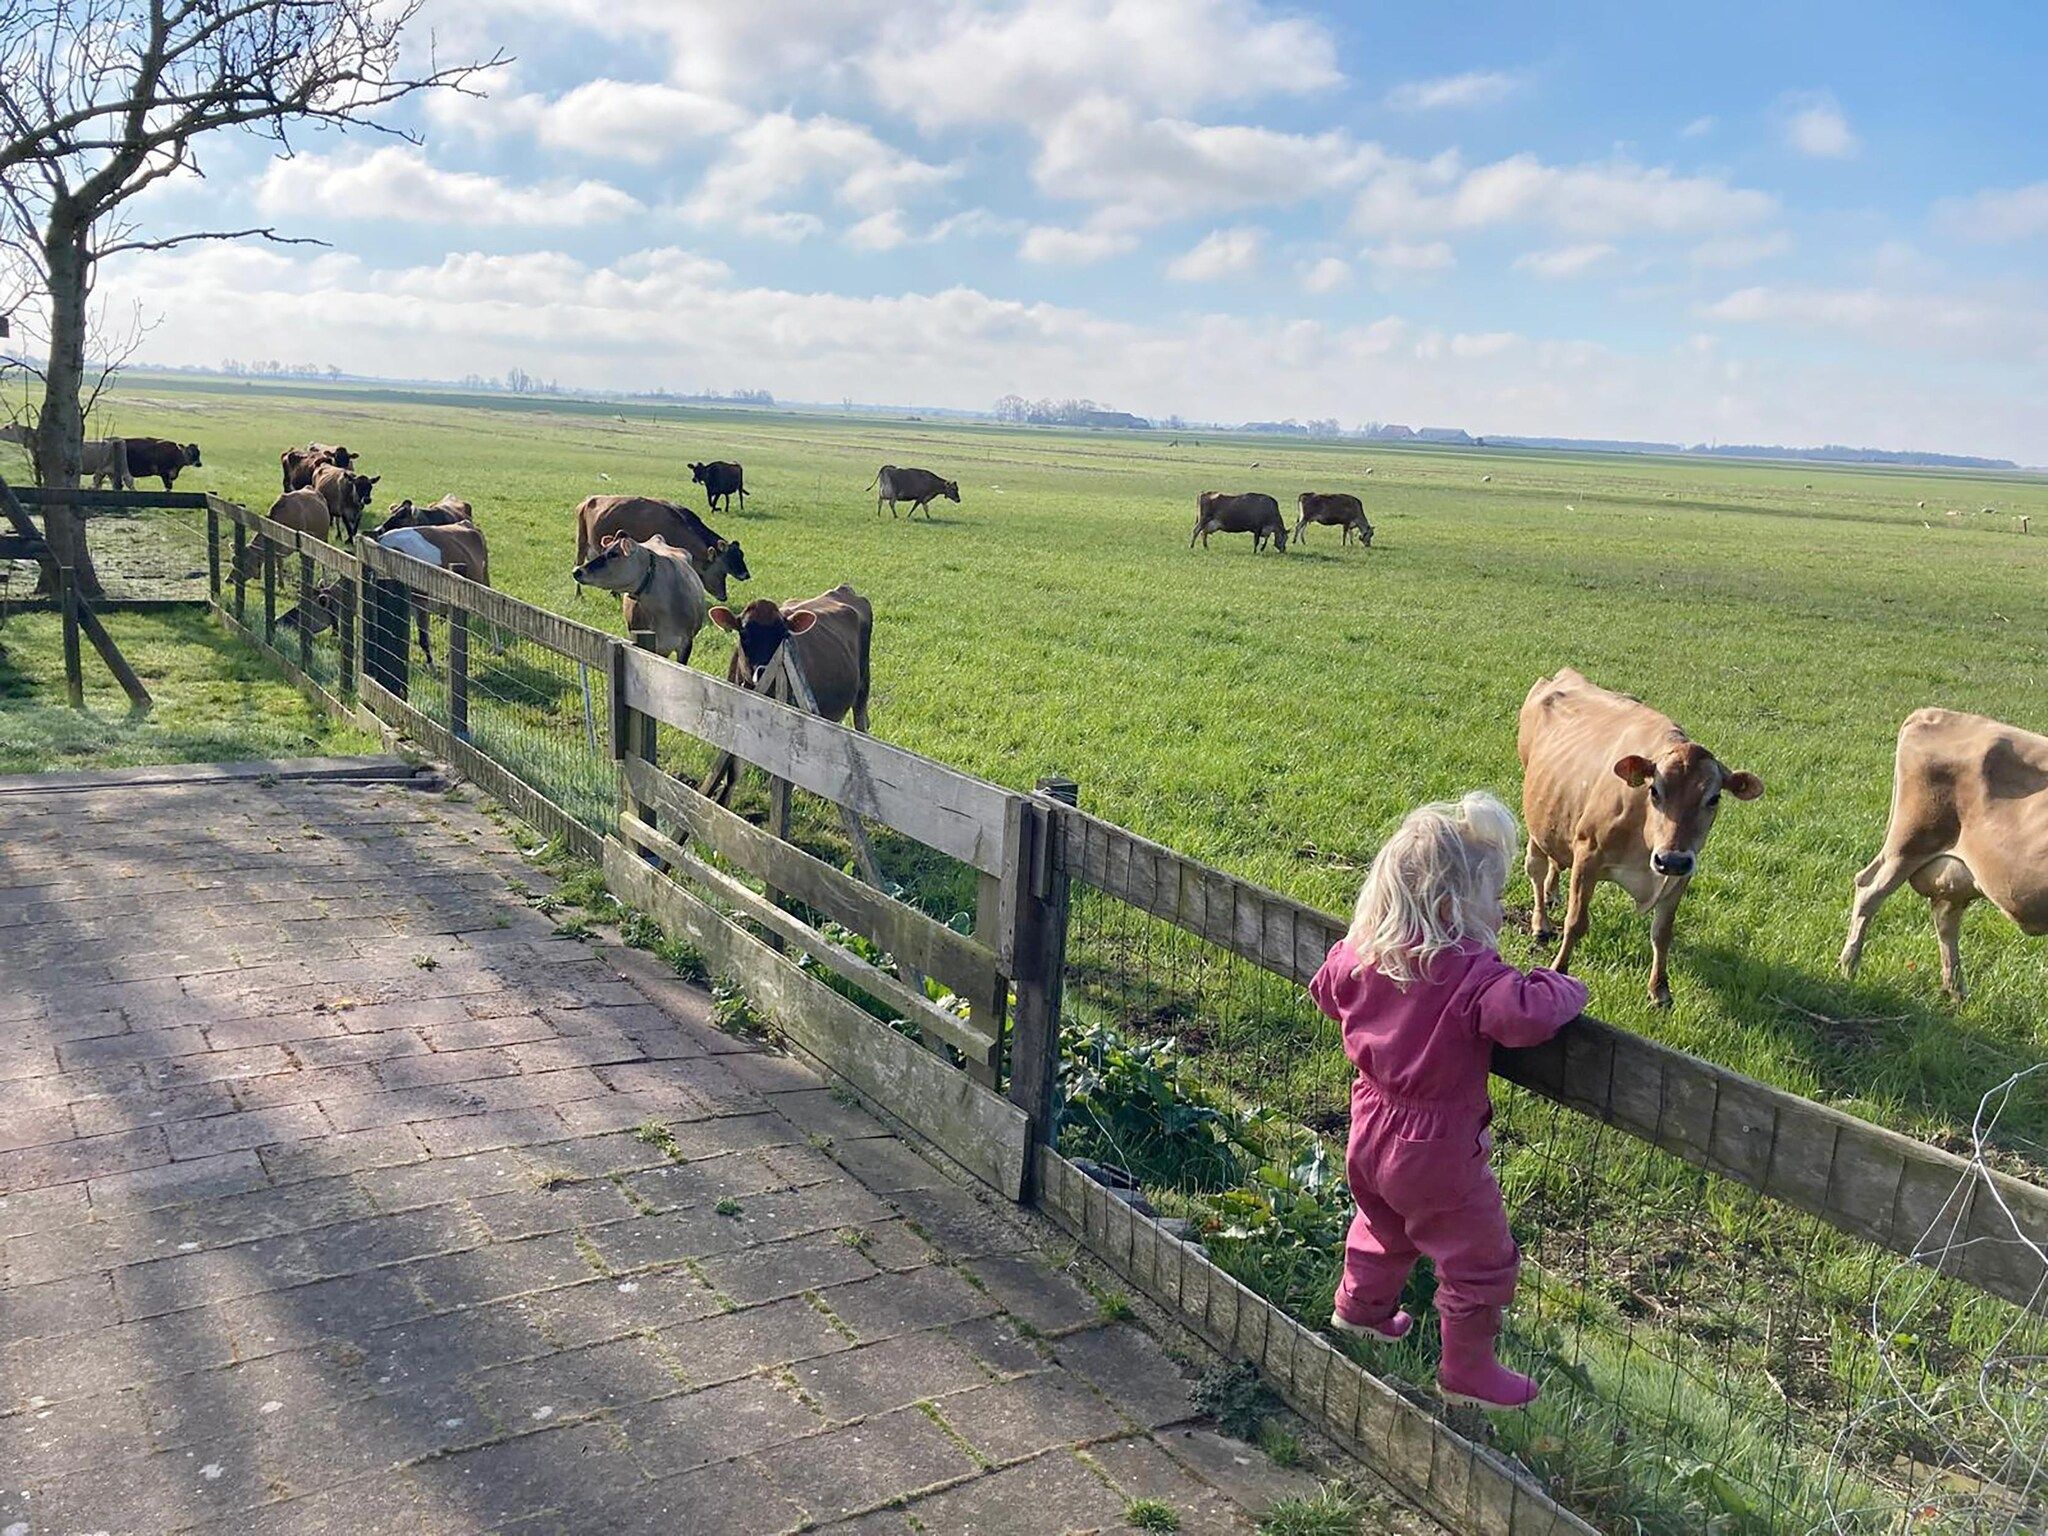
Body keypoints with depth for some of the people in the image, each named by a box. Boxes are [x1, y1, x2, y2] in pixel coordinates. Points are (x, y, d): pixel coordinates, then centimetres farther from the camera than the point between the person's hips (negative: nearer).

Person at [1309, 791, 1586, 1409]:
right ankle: (1467, 1370, 27)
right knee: (1482, 1260, 14)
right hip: (1437, 1151, -7)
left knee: (1385, 1227, 34)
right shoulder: (1471, 974, -30)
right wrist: (1561, 987, -23)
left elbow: (1326, 989, 11)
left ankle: (1360, 1307, 55)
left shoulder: (1359, 953, -7)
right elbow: (1525, 1014, -44)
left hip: (1371, 1132, 8)